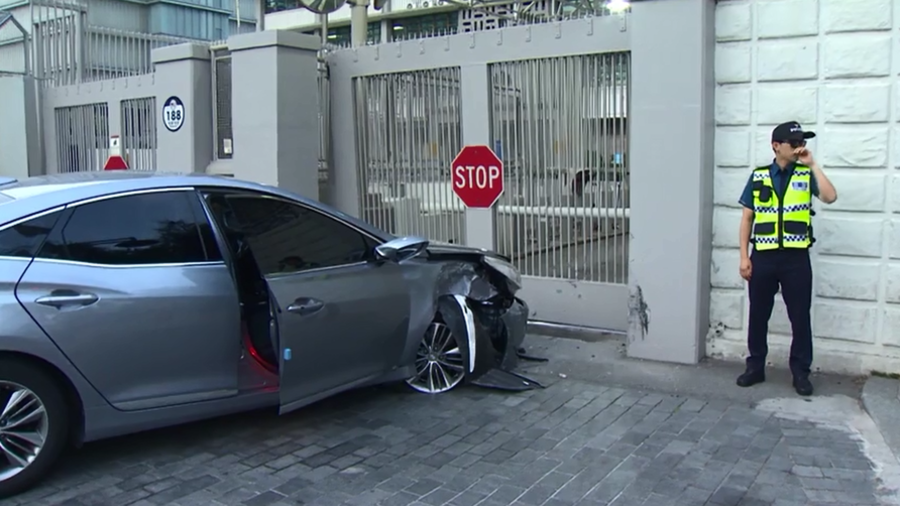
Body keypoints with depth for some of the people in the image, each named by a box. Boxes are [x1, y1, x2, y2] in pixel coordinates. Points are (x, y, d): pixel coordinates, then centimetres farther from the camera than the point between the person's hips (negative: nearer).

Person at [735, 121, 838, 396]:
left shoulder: (806, 175, 4)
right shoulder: (758, 177, 4)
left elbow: (830, 197, -15)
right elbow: (747, 218, 5)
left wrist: (812, 164, -12)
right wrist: (744, 256, -1)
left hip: (796, 258, 0)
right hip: (763, 257, 1)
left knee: (800, 317, 5)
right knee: (758, 315, 9)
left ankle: (801, 372, 18)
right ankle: (755, 367, 22)